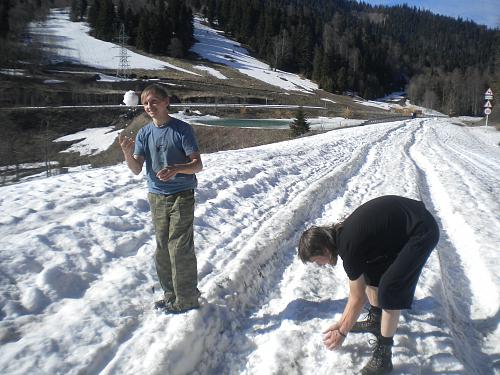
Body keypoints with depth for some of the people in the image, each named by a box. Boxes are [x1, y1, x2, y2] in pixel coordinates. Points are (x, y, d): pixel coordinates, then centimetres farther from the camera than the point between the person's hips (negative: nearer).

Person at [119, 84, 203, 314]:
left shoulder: (182, 129, -8)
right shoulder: (144, 134, 6)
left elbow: (197, 165, -11)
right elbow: (136, 169, 0)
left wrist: (176, 169, -30)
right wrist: (127, 152, -19)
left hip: (181, 196, -5)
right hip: (156, 197, 5)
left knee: (180, 249, -4)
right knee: (162, 249, 11)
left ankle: (186, 299, 9)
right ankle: (171, 294, 25)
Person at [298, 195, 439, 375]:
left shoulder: (349, 249, -22)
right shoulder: (340, 234, 2)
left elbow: (358, 298, -9)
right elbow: (357, 286, 14)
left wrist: (342, 332, 4)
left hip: (422, 232, -9)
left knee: (389, 290, -11)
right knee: (371, 271, 15)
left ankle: (383, 357, 0)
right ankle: (375, 320, 35)